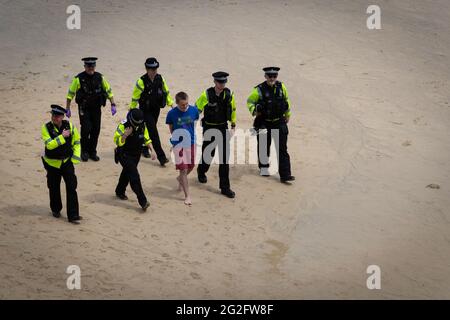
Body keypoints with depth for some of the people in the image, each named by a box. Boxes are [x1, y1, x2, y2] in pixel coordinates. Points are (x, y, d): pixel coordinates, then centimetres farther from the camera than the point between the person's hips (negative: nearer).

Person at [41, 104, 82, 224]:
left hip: (67, 161, 1)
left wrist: (75, 157, 1)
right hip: (52, 163, -1)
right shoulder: (46, 128, -12)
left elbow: (76, 141, 9)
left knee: (71, 187, -8)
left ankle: (73, 215, -6)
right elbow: (49, 144, -25)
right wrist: (62, 136, -30)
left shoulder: (69, 126, -5)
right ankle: (56, 209, 37)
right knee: (54, 188, 12)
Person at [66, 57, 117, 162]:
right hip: (84, 109, -3)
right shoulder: (79, 79, -8)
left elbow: (109, 91, 9)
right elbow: (70, 94, -1)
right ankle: (84, 152, 3)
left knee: (96, 130, 4)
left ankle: (92, 152, 17)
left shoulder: (100, 77, 1)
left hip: (96, 108, 3)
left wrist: (113, 105, 1)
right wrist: (67, 109, -1)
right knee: (86, 129, -12)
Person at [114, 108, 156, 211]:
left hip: (136, 155, 6)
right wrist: (125, 135, -36)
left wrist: (152, 150, -2)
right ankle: (142, 201, -20)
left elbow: (147, 139, 8)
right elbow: (117, 141, -19)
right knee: (134, 176, -17)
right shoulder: (123, 126, -21)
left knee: (127, 173, 24)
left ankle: (120, 192, 48)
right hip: (124, 155, -6)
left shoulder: (142, 126, -4)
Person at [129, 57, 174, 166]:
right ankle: (161, 157, -13)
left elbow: (166, 91, 14)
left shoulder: (160, 78, -2)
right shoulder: (141, 81, -18)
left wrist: (170, 103, 12)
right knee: (153, 132, -11)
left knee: (150, 129, 19)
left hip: (156, 109, 6)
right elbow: (135, 97, -9)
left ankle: (144, 148, 42)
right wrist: (132, 111, -3)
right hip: (146, 111, -6)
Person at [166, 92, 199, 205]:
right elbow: (171, 128, 2)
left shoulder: (194, 110, -8)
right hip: (179, 144, -3)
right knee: (183, 169, -3)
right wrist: (176, 138, 4)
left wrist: (192, 135, 11)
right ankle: (187, 196, 5)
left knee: (191, 166, 18)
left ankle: (180, 179, 50)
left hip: (191, 143, 3)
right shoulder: (172, 113, -14)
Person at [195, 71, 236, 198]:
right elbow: (197, 108, -8)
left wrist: (233, 121, 19)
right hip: (209, 128, -3)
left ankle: (225, 187, 0)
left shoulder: (229, 94, -4)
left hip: (223, 128, 3)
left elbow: (233, 108, 14)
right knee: (208, 154, 11)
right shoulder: (207, 95, -15)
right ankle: (201, 171, 46)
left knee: (225, 156, -3)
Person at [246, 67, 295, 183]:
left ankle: (285, 175, -6)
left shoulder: (281, 87, -1)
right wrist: (254, 110, -19)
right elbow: (250, 101, 1)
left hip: (279, 122, 2)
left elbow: (286, 100, 16)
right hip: (264, 123, -2)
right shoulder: (259, 90, -11)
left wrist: (287, 115, 23)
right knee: (264, 147, 13)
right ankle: (263, 168, 38)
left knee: (282, 149, -4)